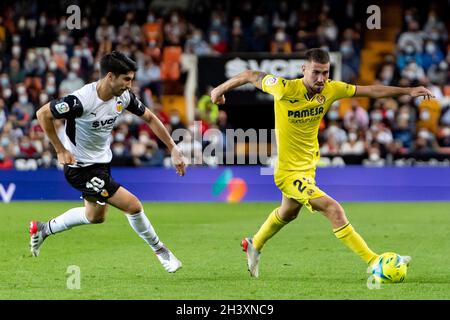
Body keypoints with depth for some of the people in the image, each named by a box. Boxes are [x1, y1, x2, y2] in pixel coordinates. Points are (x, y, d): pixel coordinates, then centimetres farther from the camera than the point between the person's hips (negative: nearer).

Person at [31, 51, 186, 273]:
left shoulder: (124, 97, -10)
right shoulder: (81, 100, -30)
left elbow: (149, 118, 5)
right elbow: (43, 114, -20)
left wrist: (173, 149, 2)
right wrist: (60, 150, -17)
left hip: (101, 162, 9)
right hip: (80, 167, -9)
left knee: (95, 216, 26)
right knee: (133, 206, -12)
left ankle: (43, 229, 44)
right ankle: (160, 250, 12)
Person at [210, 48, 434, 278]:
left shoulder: (331, 89, -11)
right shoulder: (285, 89, -25)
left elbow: (370, 90, -3)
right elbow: (251, 76, -12)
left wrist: (408, 91, -5)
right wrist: (221, 89, 1)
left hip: (309, 166, 8)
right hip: (288, 171, -8)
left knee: (288, 213, 31)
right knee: (333, 209, -20)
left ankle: (254, 245, 57)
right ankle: (374, 263, -19)